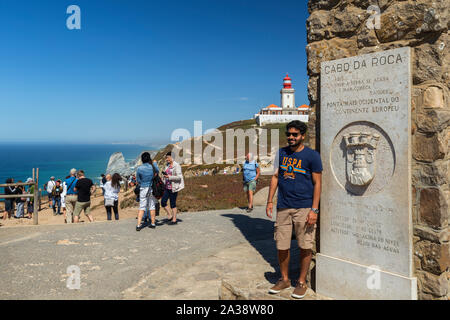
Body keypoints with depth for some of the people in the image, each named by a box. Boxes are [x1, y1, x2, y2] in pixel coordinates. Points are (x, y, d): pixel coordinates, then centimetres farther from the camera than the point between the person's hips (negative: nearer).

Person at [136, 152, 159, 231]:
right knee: (152, 206, 10)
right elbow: (157, 171, 18)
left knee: (142, 207, 2)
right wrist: (155, 162, 32)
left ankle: (138, 225, -3)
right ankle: (153, 223, 17)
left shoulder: (139, 169, -10)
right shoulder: (153, 167, -6)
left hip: (143, 189, -1)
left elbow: (138, 181, -1)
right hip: (152, 188, 1)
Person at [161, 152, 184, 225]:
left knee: (173, 204, 0)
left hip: (173, 187, -7)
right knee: (163, 202, 2)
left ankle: (174, 219, 11)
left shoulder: (176, 166, -12)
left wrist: (169, 177, -20)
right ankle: (170, 215, 20)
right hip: (167, 187, 7)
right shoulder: (167, 165, 12)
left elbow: (179, 177, -16)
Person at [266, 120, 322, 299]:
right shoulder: (281, 153, 11)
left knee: (305, 247, 4)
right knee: (282, 246, 8)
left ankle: (302, 282, 21)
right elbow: (275, 177, 15)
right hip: (283, 207, 4)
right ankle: (284, 279, 27)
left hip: (304, 207, -3)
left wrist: (314, 210, -10)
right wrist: (269, 201, 8)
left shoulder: (312, 156, -2)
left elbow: (317, 183, -3)